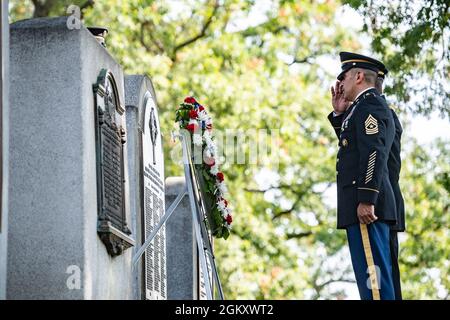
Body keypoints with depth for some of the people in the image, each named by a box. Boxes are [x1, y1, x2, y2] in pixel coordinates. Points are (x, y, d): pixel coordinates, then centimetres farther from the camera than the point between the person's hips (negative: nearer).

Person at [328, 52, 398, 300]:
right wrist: (340, 114, 18)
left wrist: (366, 200, -25)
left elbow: (374, 152, -20)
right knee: (375, 273, 10)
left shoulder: (369, 104, -9)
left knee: (372, 271, -14)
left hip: (366, 205, -11)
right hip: (369, 201, 11)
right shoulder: (368, 106, 23)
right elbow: (351, 145, 28)